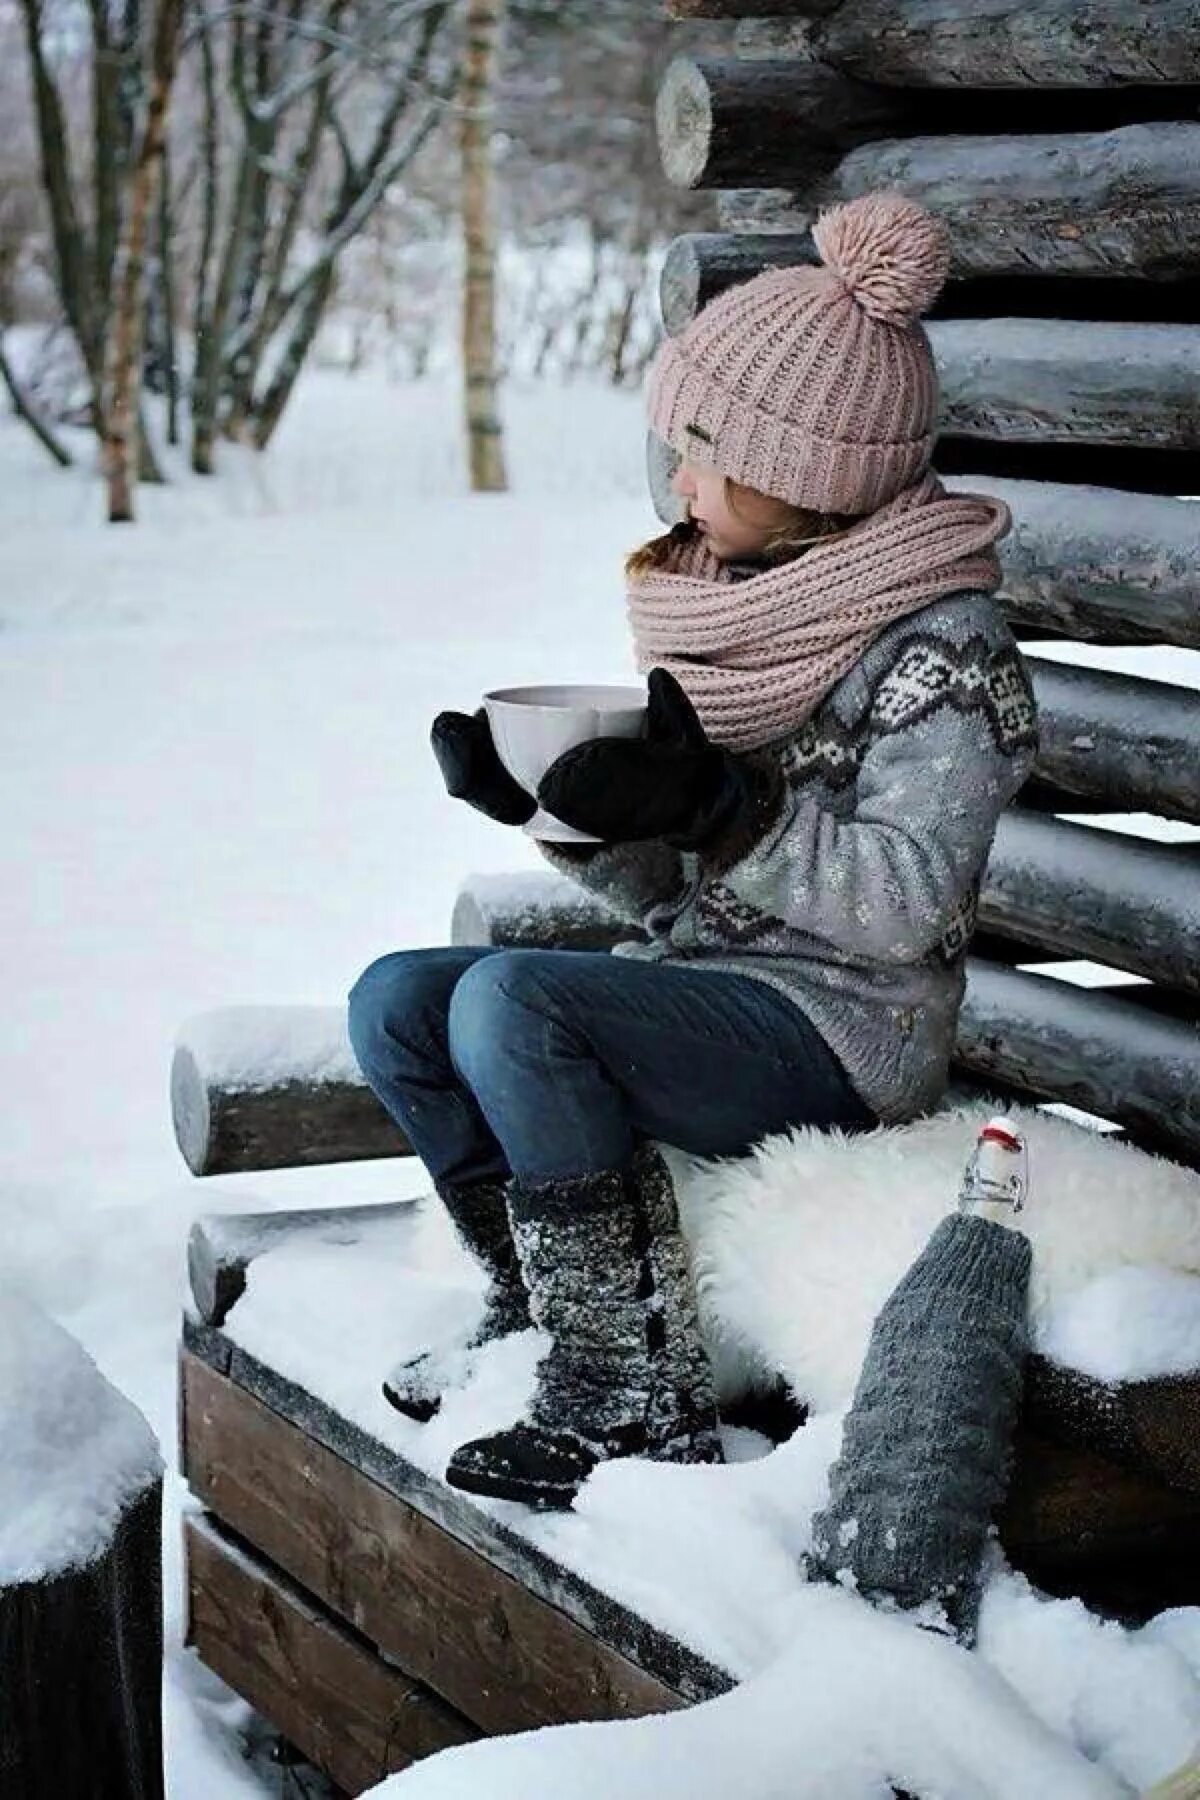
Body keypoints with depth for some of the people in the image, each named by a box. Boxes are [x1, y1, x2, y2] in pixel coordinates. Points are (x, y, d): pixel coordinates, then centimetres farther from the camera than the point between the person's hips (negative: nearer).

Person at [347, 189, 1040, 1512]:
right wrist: (550, 797, -7)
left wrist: (712, 805, -26)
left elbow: (907, 902, -20)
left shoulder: (940, 642, -12)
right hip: (701, 987, 9)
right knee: (396, 1001, -3)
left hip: (845, 1030, -9)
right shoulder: (738, 604, 11)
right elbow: (664, 887, 11)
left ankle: (636, 1396, -20)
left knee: (513, 999, -28)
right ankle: (543, 1311, 6)